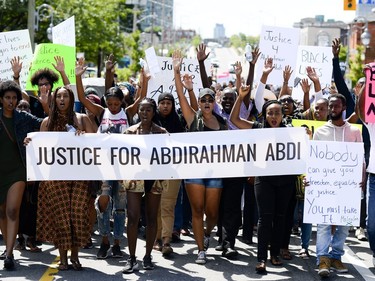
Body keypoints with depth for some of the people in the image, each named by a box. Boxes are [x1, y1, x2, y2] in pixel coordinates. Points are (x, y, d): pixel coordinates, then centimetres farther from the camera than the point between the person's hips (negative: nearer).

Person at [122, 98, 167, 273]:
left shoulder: (161, 132, 3)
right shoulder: (130, 131, 3)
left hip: (155, 178, 1)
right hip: (134, 178, -1)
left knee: (151, 218, 7)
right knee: (133, 217, -7)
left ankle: (148, 256, 17)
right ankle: (131, 258, -2)